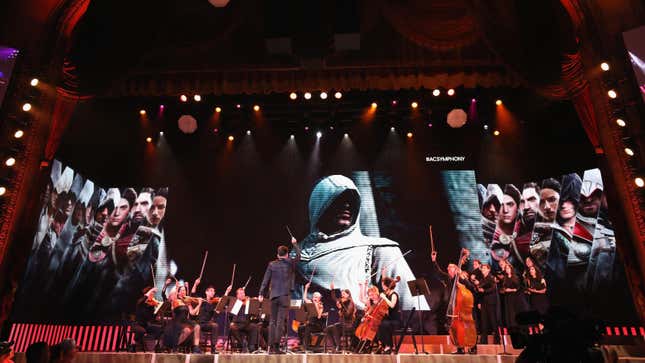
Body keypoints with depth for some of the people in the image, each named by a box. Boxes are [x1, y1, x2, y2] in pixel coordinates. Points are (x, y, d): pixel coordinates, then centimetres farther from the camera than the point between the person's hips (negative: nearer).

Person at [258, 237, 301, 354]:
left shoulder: (271, 265, 4)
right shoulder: (290, 263, 0)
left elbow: (266, 280, 3)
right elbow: (298, 255, 18)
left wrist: (261, 293, 8)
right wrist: (294, 243, 30)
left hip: (273, 296, 3)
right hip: (285, 295, -3)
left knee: (272, 321, 10)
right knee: (281, 321, -4)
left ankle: (271, 346, 12)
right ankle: (276, 345, -9)